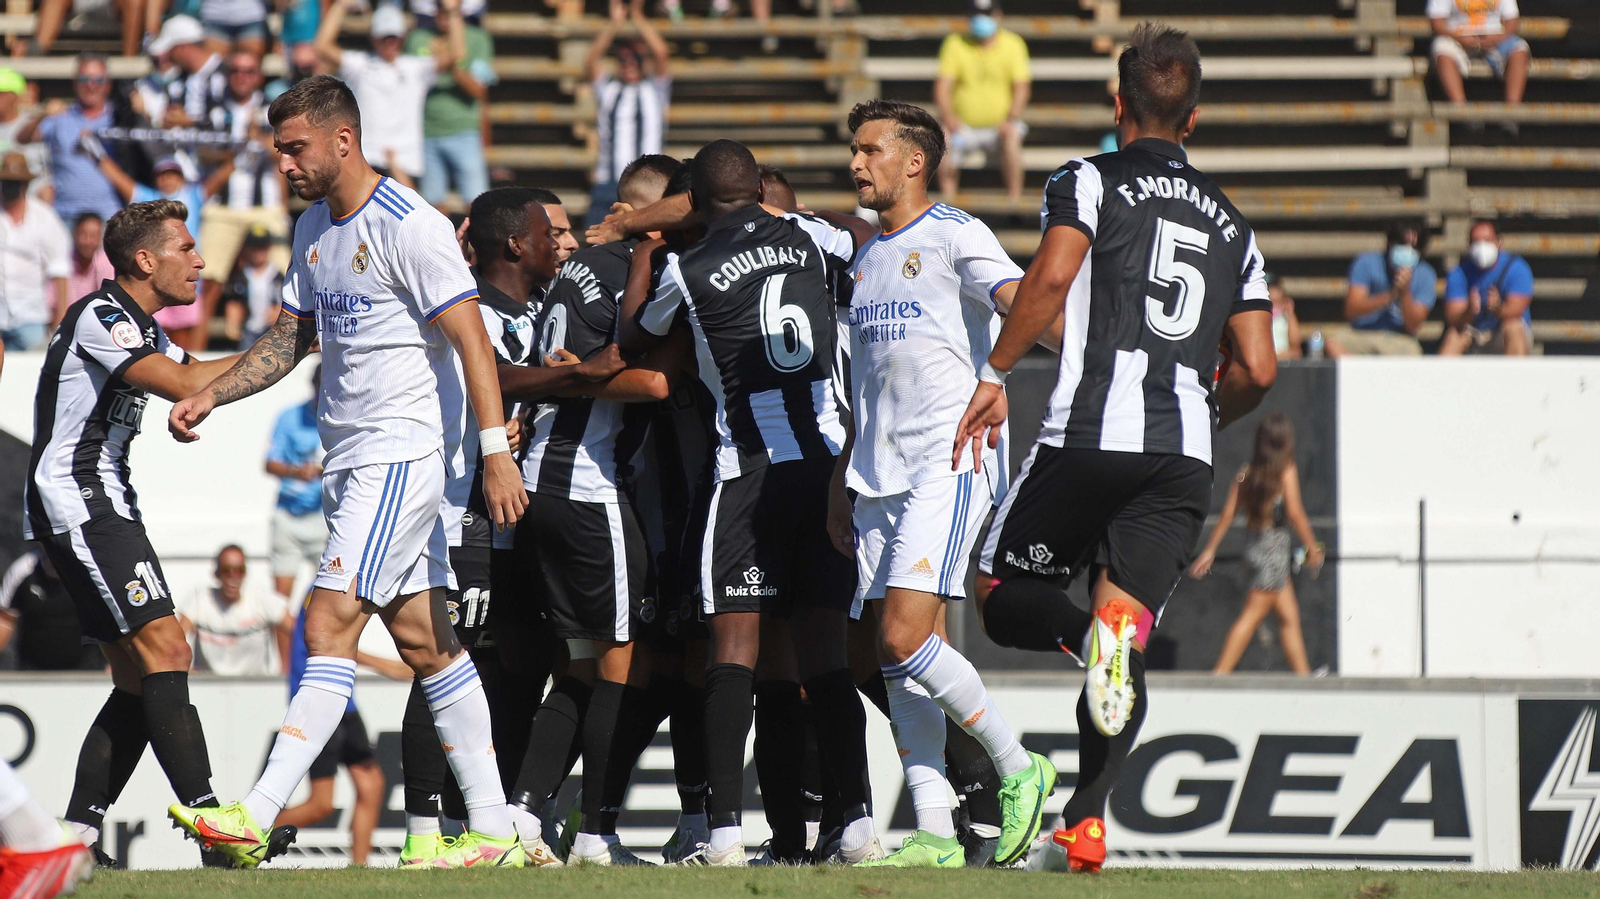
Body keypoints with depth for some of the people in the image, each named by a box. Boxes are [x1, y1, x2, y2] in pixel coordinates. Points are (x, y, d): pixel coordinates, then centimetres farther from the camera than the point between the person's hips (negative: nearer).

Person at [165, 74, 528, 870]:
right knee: (424, 640, 8)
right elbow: (291, 337, 23)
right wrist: (209, 396, 12)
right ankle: (493, 830, 10)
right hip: (351, 459, 9)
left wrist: (496, 451, -22)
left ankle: (256, 818, -20)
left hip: (404, 452, -9)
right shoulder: (315, 228, 13)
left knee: (329, 622, -15)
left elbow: (469, 337, -17)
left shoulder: (409, 226, -14)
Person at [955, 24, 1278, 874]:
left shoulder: (1089, 182, 6)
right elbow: (1257, 368, 13)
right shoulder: (1229, 224, 20)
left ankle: (1097, 632, -20)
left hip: (1091, 433, -4)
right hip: (1183, 462, 4)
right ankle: (1086, 819, -10)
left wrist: (994, 375, -4)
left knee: (1001, 592, 13)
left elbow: (1052, 275, -14)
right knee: (1121, 665, 8)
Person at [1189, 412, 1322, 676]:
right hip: (1274, 543, -7)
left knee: (1290, 616, 14)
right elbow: (1294, 512, -15)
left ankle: (1302, 673, 17)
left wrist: (1210, 550, 11)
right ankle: (1221, 671, -12)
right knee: (1252, 615, -7)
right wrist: (1312, 546, -5)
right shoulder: (1286, 471, -9)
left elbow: (1228, 513, 7)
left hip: (1255, 542, 7)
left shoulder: (1246, 473, 7)